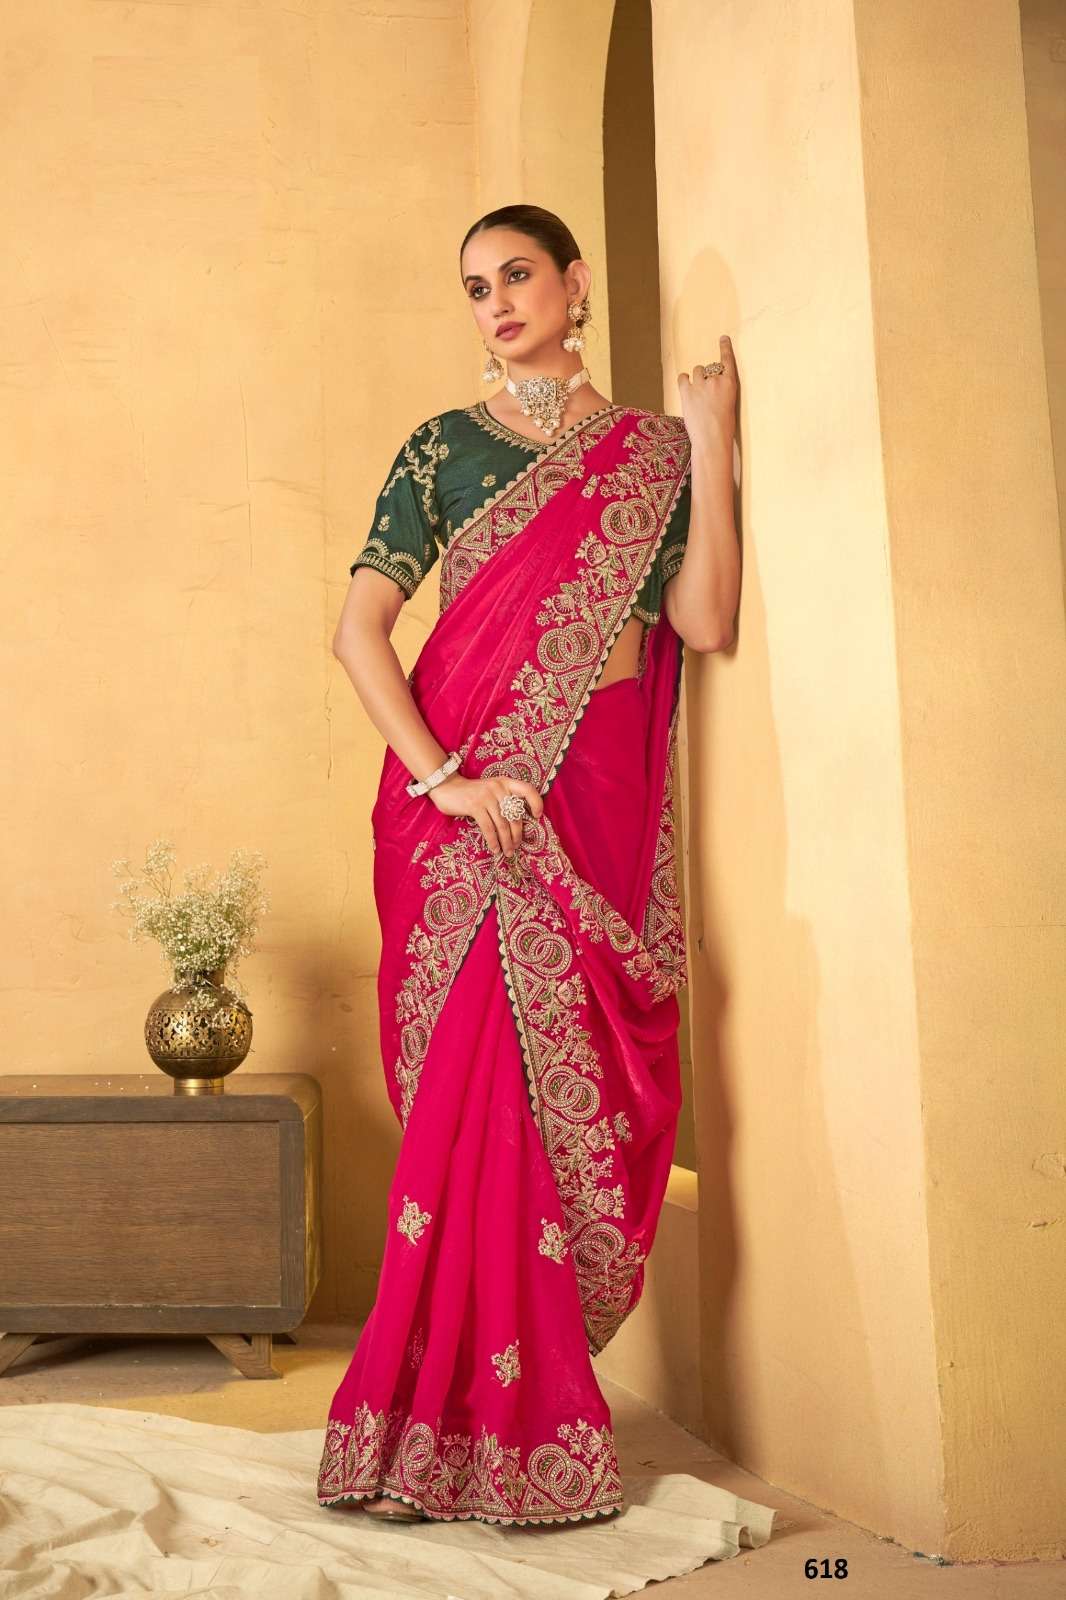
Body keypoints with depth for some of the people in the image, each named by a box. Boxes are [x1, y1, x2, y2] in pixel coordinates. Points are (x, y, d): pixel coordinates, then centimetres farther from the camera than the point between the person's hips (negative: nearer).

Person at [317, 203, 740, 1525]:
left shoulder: (654, 452, 12)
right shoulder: (443, 449, 9)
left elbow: (704, 622, -3)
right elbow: (358, 629, -1)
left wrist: (710, 440, -2)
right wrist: (443, 776, -13)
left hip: (598, 807, 2)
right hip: (466, 799, -1)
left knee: (573, 1081, -1)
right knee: (488, 1083, -7)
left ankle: (501, 1393, 15)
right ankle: (495, 1428, 5)